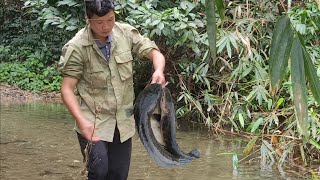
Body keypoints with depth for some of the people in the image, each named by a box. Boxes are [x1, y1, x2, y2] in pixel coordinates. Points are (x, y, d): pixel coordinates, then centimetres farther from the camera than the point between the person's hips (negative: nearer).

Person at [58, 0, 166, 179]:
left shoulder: (126, 33, -4)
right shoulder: (76, 48, -16)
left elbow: (155, 53, 3)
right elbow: (67, 89, -15)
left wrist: (159, 71, -21)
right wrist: (81, 120, -29)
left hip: (123, 121, 4)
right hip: (92, 122, -4)